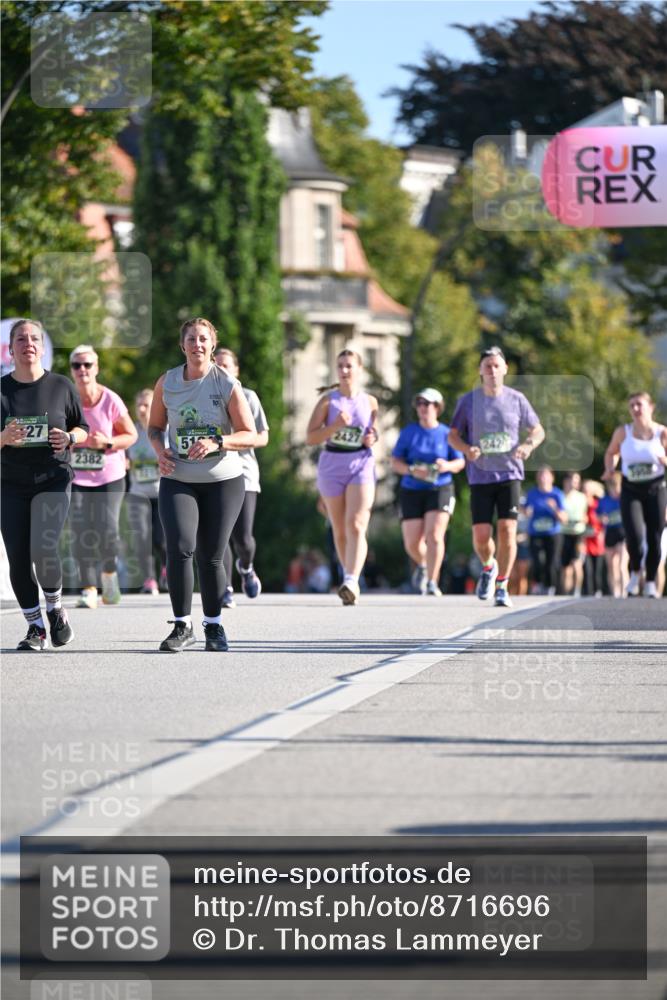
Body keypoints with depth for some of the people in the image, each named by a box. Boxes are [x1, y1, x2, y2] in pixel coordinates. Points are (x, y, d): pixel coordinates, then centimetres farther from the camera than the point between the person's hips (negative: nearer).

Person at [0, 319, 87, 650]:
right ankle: (35, 627, 14)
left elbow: (83, 428, 11)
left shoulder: (61, 386, 2)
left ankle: (55, 607, 8)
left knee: (43, 550, -20)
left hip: (53, 481, -2)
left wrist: (70, 438, -11)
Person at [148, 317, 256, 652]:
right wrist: (160, 450, -6)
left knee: (210, 558, 4)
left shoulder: (227, 385, -6)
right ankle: (182, 626, -5)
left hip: (223, 481, -1)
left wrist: (216, 443, -23)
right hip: (178, 481, 1)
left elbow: (250, 435, -6)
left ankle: (214, 626, 23)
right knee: (179, 548, -17)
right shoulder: (167, 382, 1)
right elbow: (155, 426, 15)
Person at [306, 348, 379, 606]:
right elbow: (310, 437, -5)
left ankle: (351, 583, -28)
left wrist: (372, 438, -2)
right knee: (340, 529, 10)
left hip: (361, 466, -1)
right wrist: (335, 426, -20)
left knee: (356, 526, -17)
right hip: (332, 466, 1)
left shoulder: (370, 402, 5)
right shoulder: (328, 401, 0)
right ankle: (349, 573, 27)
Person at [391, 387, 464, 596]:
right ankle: (423, 565, 34)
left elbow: (460, 462, 4)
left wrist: (447, 466, -19)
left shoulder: (446, 434, 2)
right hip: (412, 492, 2)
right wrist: (412, 470, -19)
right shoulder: (409, 432, 3)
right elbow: (395, 462, 1)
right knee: (412, 543, 0)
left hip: (440, 490, -1)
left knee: (434, 536, -18)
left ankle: (432, 583, -13)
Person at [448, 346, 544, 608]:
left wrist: (528, 445, -10)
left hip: (509, 474, 0)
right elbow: (453, 436, 8)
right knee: (481, 536, -4)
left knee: (507, 530, -12)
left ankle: (502, 587, -1)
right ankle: (488, 567, 30)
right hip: (480, 476, 0)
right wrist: (466, 449, -14)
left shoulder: (516, 399, 3)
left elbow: (538, 431, 12)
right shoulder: (468, 401, 2)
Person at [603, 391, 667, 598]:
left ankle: (650, 583, 17)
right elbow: (611, 453, 15)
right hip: (631, 490, 0)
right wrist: (610, 468, -3)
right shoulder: (623, 432, -1)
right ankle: (635, 572, 11)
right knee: (634, 535, -17)